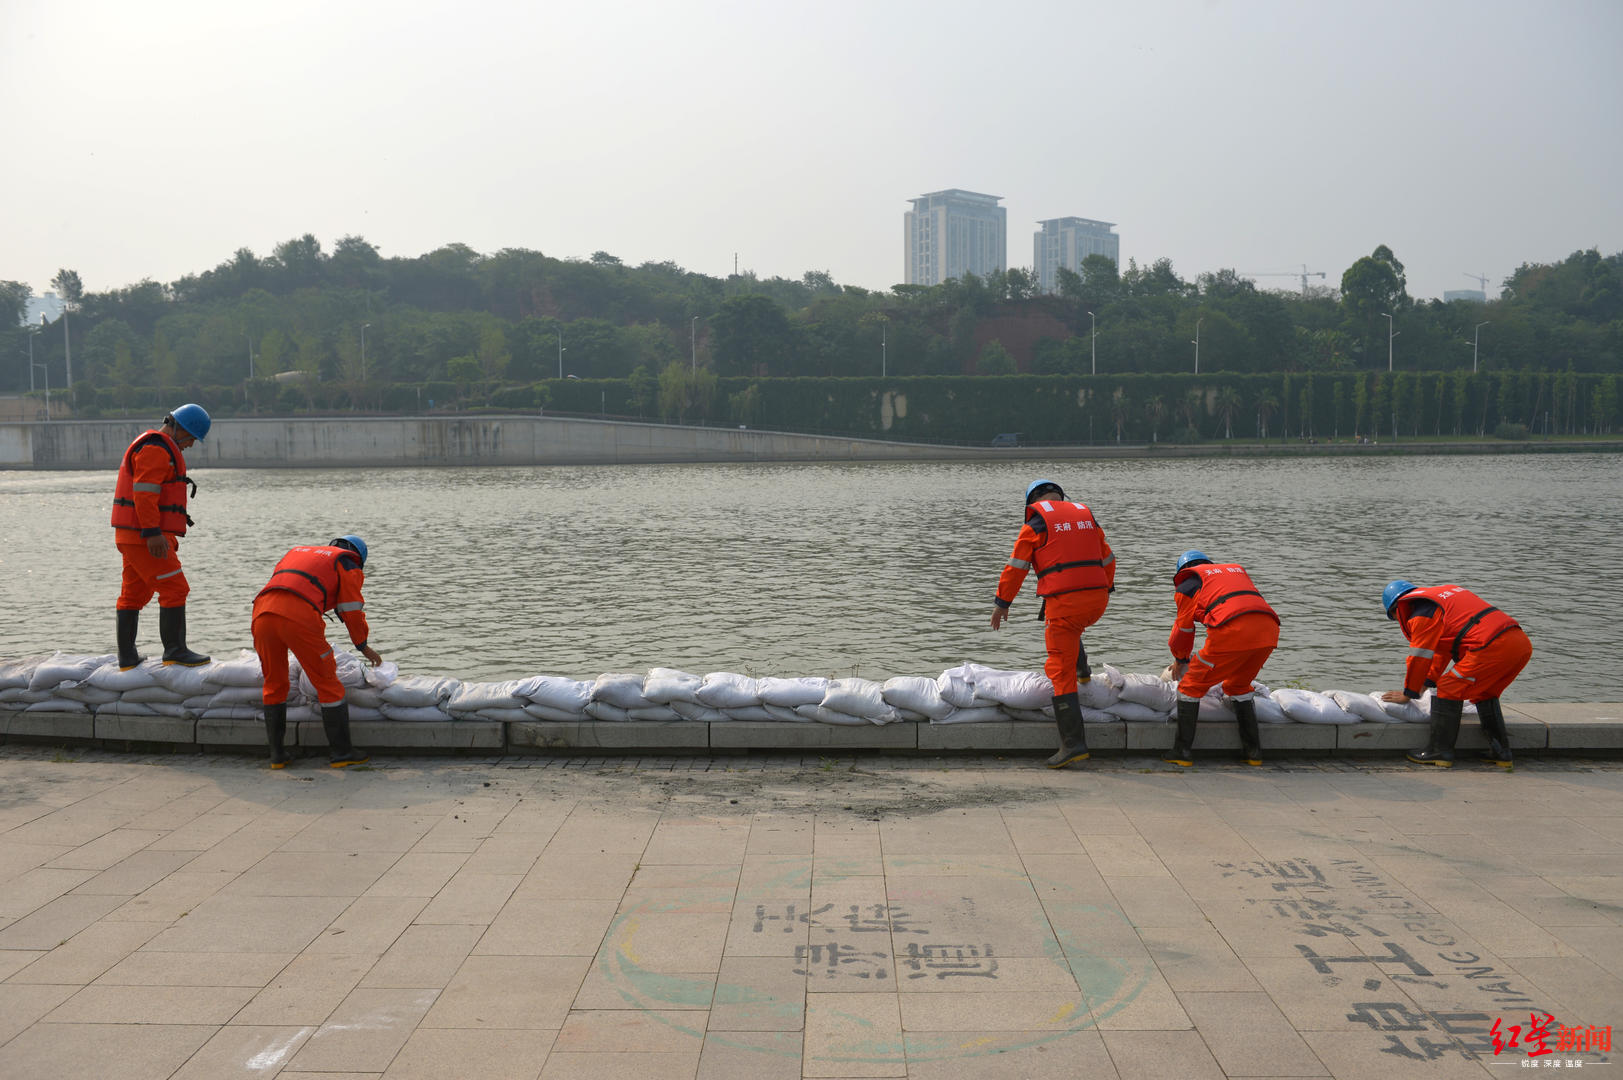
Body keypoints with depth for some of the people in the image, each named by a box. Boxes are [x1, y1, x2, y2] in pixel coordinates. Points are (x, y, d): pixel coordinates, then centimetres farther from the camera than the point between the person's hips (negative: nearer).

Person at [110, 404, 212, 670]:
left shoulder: (158, 448, 22)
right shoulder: (156, 449, -12)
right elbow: (144, 494, -21)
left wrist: (166, 535, 24)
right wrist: (153, 533, -25)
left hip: (132, 537, 11)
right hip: (143, 536, -11)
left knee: (133, 594, 12)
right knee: (174, 589, -8)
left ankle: (127, 658, 17)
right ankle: (175, 651, -5)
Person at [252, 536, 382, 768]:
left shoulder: (296, 553, 36)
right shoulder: (347, 565, 19)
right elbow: (352, 612, 14)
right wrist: (364, 647, 29)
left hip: (262, 613, 5)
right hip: (299, 619, -5)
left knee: (274, 685, 21)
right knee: (328, 685, 9)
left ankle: (277, 754, 23)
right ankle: (341, 752, 13)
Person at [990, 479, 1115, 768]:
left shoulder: (1036, 525, 0)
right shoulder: (1085, 515, 16)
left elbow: (1016, 567, 1)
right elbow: (1107, 559, 25)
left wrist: (1001, 603, 11)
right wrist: (1106, 590, 40)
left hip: (1064, 600, -6)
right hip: (1096, 599, 6)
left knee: (1061, 673, -2)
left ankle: (1073, 743, -6)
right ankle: (1082, 671, 49)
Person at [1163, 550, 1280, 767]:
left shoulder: (1188, 583, 19)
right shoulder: (1237, 569, 36)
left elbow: (1183, 629, 24)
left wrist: (1180, 659, 42)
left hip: (1232, 632, -6)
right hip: (1268, 630, 6)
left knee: (1191, 685, 10)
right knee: (1238, 686, 27)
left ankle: (1183, 752, 9)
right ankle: (1253, 751, 26)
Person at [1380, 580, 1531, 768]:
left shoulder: (1422, 615, 2)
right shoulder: (1444, 594, 31)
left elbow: (1420, 658, 4)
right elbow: (1443, 649, 37)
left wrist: (1408, 693, 17)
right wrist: (1427, 683, 39)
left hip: (1492, 647, -9)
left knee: (1449, 690, 1)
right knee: (1484, 695, 25)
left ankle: (1440, 752, 4)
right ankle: (1501, 753, 23)